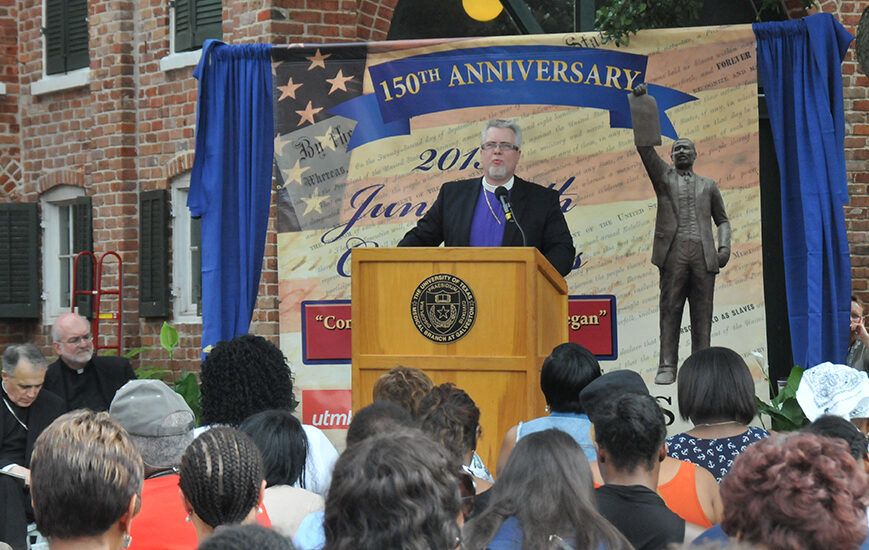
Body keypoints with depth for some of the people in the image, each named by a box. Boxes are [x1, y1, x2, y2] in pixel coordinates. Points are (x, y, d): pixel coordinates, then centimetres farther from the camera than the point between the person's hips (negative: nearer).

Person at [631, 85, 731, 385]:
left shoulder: (708, 185, 22)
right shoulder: (664, 177, 16)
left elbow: (722, 219, 22)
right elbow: (645, 147, 7)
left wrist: (724, 246, 3)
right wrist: (639, 103, -1)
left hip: (704, 254, 1)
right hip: (673, 252, -1)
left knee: (702, 313, -1)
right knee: (670, 309, -6)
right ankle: (667, 366, -7)